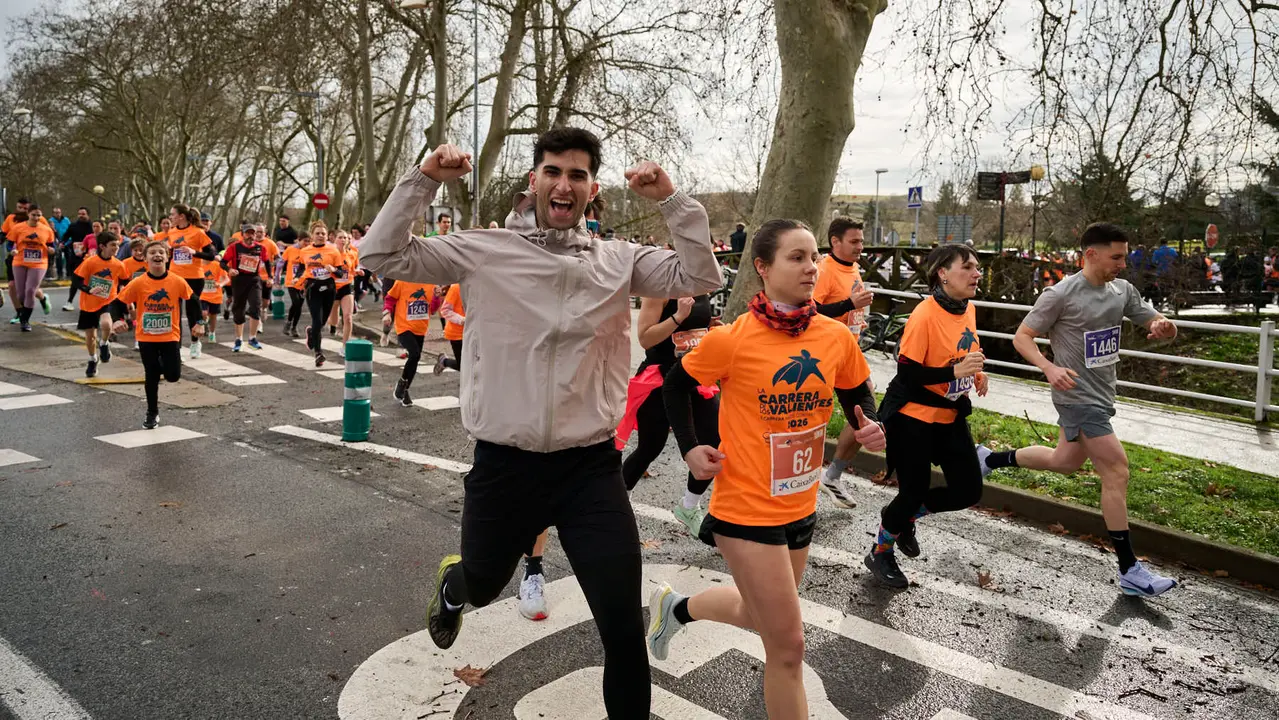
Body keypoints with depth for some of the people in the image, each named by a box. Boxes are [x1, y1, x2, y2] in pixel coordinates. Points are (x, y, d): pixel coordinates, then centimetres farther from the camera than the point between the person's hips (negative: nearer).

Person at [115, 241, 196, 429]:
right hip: (146, 337, 0)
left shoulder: (178, 282, -9)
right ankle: (152, 414, 22)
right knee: (151, 376, 6)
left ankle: (162, 365, 32)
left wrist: (199, 323, 2)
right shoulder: (138, 283, -10)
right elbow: (120, 301, -2)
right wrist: (118, 320, -18)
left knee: (173, 376, -5)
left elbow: (192, 300, 6)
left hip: (170, 336, 0)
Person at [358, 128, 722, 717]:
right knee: (483, 585, 27)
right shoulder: (483, 250, -3)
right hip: (503, 465, 0)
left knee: (624, 628, 1)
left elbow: (700, 278, -6)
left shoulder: (619, 260, 1)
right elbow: (381, 256, -5)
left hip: (592, 467, 0)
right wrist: (424, 179, -11)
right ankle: (451, 586, 67)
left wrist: (670, 200, -12)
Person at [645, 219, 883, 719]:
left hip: (801, 505, 6)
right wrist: (690, 447, -9)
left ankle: (675, 607, 53)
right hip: (747, 510, -6)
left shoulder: (837, 337, -5)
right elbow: (676, 384, -2)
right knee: (787, 643, 0)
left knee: (759, 615, 26)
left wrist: (869, 425, -9)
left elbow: (858, 394, 11)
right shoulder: (732, 339, -18)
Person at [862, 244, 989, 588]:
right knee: (914, 492, 2)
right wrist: (954, 371, -31)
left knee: (969, 491, 7)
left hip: (950, 416, 8)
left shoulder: (968, 309, 2)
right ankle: (880, 552, 27)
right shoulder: (925, 315, -22)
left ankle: (905, 515, 32)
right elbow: (907, 372, -22)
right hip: (914, 417, -8)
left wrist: (976, 373, 2)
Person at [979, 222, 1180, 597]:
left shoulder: (1123, 290, 4)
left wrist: (1164, 326, -16)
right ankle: (1130, 571, 1)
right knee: (1116, 469, -9)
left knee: (1065, 462, 21)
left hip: (1101, 394, 8)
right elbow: (1022, 336, -12)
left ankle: (990, 459, 40)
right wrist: (1049, 368, -29)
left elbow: (1162, 328, 9)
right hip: (1077, 395, -8)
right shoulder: (1061, 294, -16)